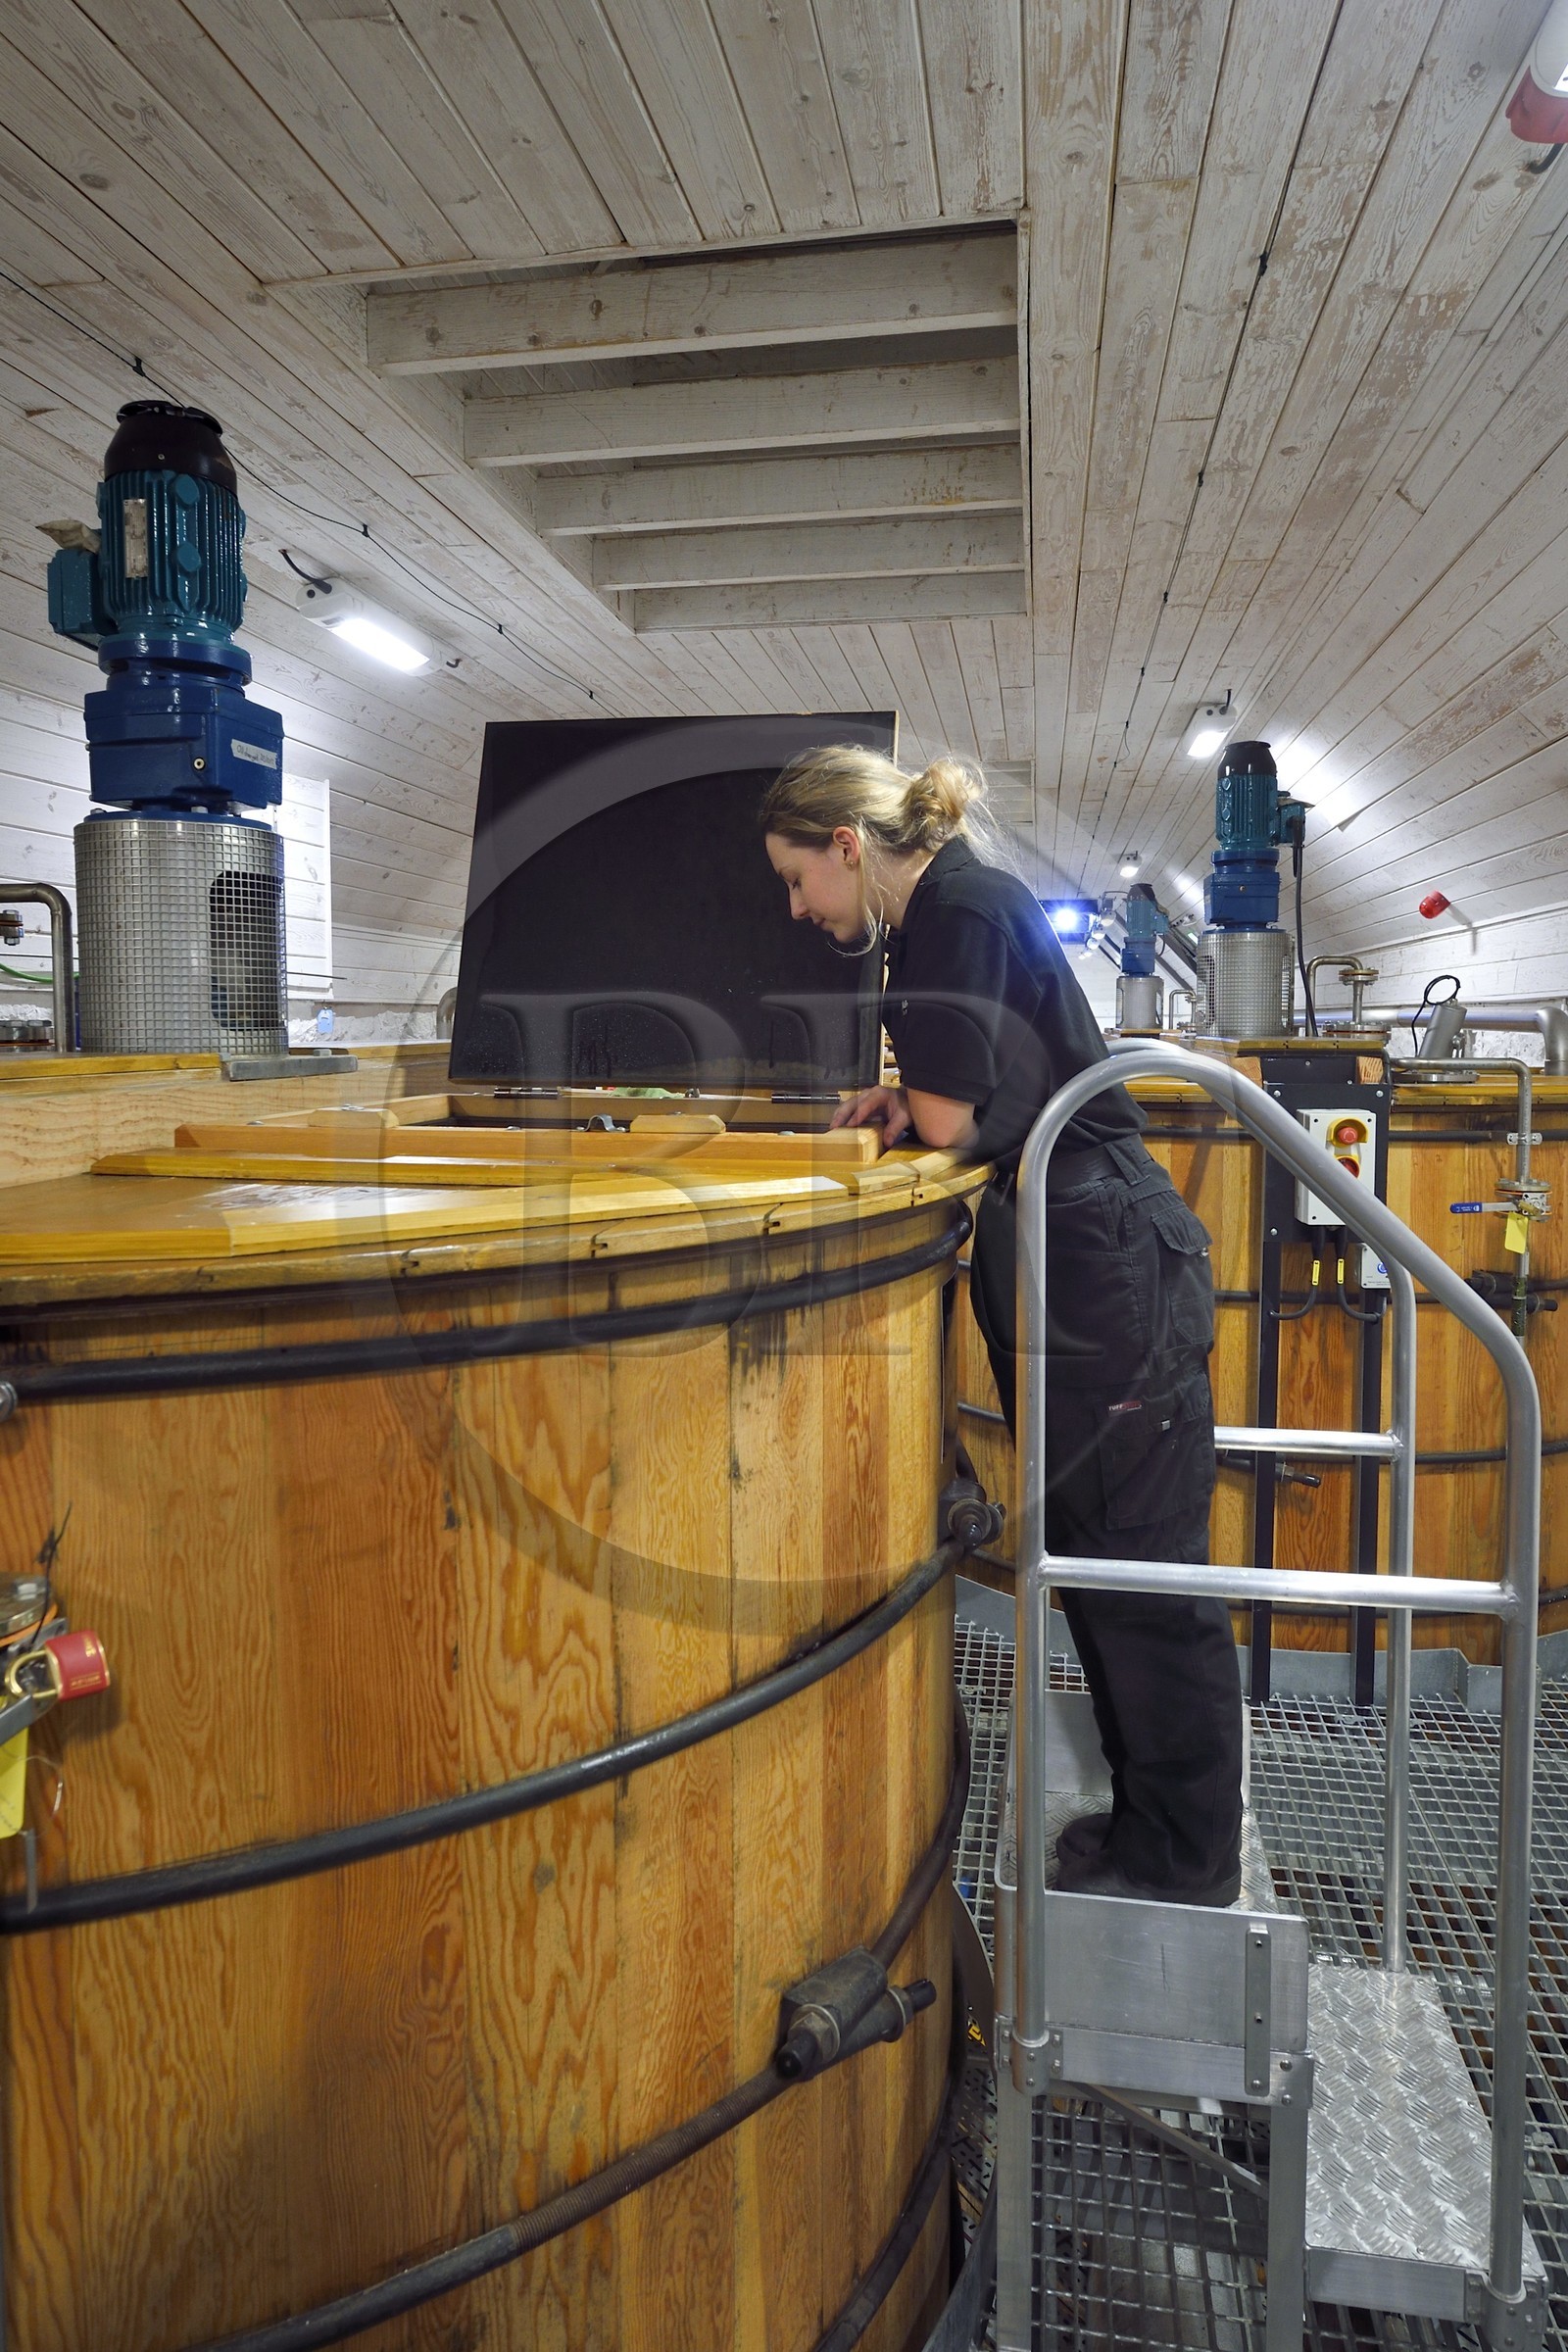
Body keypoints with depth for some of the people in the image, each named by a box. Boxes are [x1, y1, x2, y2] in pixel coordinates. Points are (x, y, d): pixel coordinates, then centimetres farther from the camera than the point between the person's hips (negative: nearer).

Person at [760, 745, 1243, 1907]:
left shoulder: (963, 907, -13)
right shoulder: (947, 911, 16)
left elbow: (955, 1121, -19)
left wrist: (907, 1103, 2)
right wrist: (904, 1101, 3)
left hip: (1113, 1278, -10)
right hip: (1071, 1276, 10)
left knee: (1143, 1575, 1)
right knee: (1092, 1563, 16)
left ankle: (1185, 1865, 16)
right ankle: (1148, 1825, 31)